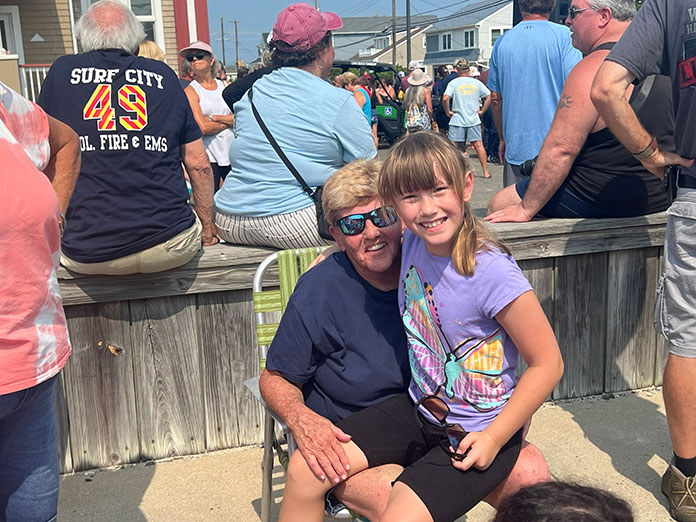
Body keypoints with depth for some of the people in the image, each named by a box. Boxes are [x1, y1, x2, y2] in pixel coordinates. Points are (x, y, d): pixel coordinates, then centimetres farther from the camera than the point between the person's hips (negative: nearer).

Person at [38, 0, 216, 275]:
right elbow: (199, 166, 8)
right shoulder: (164, 75, 8)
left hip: (87, 256, 0)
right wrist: (207, 231, 21)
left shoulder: (62, 70, 7)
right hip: (171, 249, 1)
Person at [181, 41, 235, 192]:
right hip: (208, 156, -4)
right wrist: (228, 121, -1)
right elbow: (203, 128, -13)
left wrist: (214, 118, -11)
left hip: (231, 153, 4)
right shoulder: (191, 90, -3)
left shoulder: (224, 85, 11)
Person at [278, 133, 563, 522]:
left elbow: (548, 365, -17)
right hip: (419, 410, 6)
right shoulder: (412, 242, -7)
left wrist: (493, 438, -16)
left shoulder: (493, 274, -26)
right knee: (304, 470, -2)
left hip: (477, 434, -6)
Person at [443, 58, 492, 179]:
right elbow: (489, 96, 6)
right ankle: (485, 171, 10)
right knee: (478, 145, 7)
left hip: (457, 120, -2)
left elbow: (445, 98, -16)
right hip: (474, 119, 2)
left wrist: (447, 112, -4)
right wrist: (482, 111, 10)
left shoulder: (453, 83, -3)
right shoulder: (476, 83, 6)